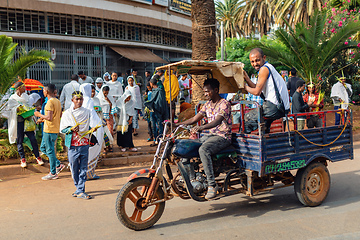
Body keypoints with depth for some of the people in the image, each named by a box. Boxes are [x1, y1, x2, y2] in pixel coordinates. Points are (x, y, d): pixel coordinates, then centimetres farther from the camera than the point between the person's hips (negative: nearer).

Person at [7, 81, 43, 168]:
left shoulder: (26, 96, 13)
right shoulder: (12, 98, -1)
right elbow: (10, 110, -3)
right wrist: (17, 109, -20)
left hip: (27, 120, 3)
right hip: (18, 121, -3)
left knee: (33, 139, -3)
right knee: (19, 141, 2)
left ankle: (38, 157, 6)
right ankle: (22, 159, 14)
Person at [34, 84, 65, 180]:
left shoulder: (50, 102, -17)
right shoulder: (57, 101, 11)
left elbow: (49, 118, -25)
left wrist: (40, 115, -8)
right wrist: (43, 119, 20)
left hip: (49, 130, -9)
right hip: (55, 129, 9)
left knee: (50, 150, 0)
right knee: (43, 147, 19)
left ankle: (53, 173, 8)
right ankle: (58, 164, 18)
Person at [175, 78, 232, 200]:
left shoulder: (224, 104, -11)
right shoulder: (207, 104, 14)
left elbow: (217, 121, -29)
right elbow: (194, 119, 12)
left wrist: (201, 127, -46)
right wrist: (176, 124, 0)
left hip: (222, 136, -8)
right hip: (209, 135, 8)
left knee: (203, 149, -36)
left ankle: (212, 184, -28)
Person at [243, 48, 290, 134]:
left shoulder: (264, 69, -11)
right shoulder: (269, 67, 19)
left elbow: (257, 92, -14)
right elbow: (256, 87, 16)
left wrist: (245, 87, 2)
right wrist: (246, 77, 9)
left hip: (274, 107, -11)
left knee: (247, 118, -2)